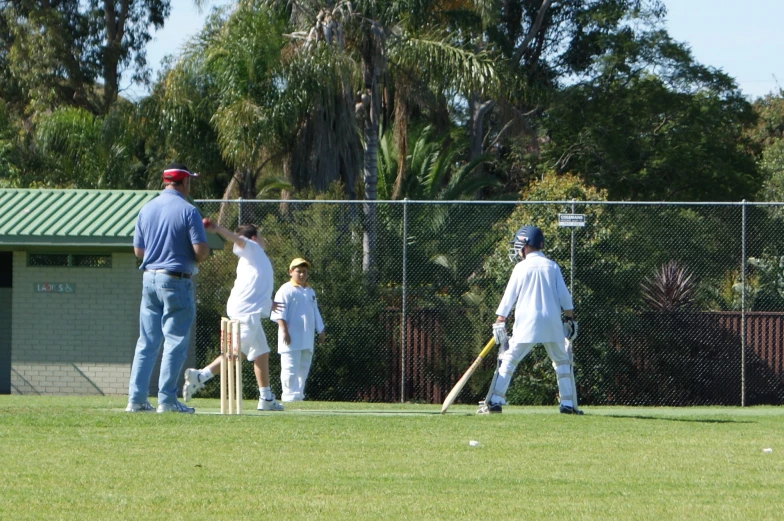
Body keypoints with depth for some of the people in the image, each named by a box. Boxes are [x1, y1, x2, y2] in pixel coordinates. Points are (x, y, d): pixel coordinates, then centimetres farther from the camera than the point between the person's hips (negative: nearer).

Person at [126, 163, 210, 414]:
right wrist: (200, 256, 7)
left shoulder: (147, 209, 8)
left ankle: (136, 399, 4)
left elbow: (138, 250, 13)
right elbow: (201, 250, -15)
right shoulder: (187, 210, -9)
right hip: (176, 281, -6)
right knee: (175, 341, -1)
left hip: (150, 279, 6)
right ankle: (167, 400, -3)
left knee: (147, 342, 8)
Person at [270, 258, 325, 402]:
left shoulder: (310, 292, 20)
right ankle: (290, 395, -11)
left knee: (303, 369, 9)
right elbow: (280, 313, -13)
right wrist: (284, 331, -21)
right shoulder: (286, 290, -5)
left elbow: (316, 313, 27)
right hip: (292, 339, -8)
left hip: (307, 339, 8)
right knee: (290, 369, -11)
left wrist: (320, 331, 21)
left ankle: (298, 395, 15)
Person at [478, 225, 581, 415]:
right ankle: (568, 404, 8)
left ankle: (495, 402, -6)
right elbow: (564, 297, 6)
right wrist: (570, 319, 12)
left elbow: (509, 297, 1)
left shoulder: (522, 268, 1)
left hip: (527, 324, -2)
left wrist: (500, 321, 5)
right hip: (552, 324, 2)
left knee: (508, 359, 2)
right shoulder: (552, 266, 8)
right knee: (562, 361, 14)